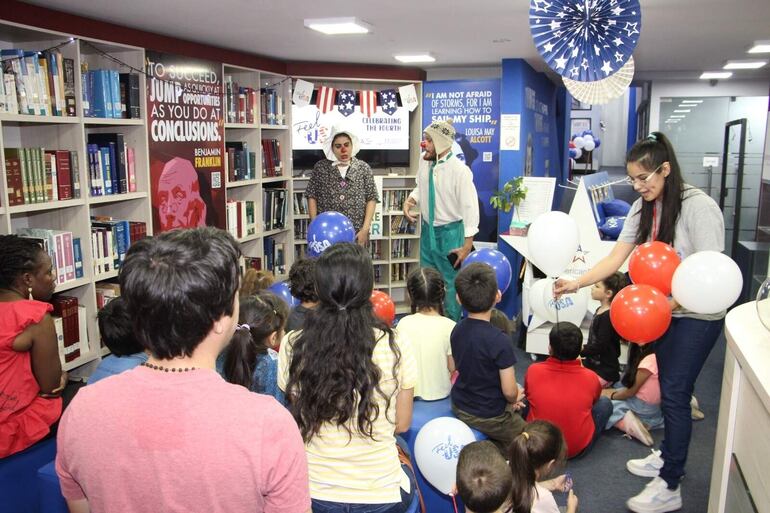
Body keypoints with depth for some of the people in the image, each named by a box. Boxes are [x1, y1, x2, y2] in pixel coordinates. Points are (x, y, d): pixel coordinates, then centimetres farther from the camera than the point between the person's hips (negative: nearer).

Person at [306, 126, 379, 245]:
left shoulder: (363, 168, 4)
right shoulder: (320, 167, 5)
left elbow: (371, 199, 4)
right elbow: (312, 196, 7)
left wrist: (365, 228, -5)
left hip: (356, 235, 0)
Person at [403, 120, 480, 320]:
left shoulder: (459, 170, -21)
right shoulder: (424, 161, -1)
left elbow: (470, 207, -18)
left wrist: (467, 245, -18)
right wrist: (411, 200, -4)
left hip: (450, 233, -7)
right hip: (427, 230, 7)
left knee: (451, 283, 6)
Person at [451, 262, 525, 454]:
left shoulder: (457, 330, -7)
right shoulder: (499, 340, -26)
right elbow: (509, 391, -22)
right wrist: (513, 400, 3)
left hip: (460, 408, 6)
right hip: (489, 417, -5)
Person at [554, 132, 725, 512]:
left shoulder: (699, 207, -20)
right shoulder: (643, 208, 2)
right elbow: (616, 258, -4)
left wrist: (667, 303, -30)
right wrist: (576, 284, -16)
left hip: (696, 314, -7)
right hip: (664, 312, 7)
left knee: (674, 393, -6)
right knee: (670, 388, 19)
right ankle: (669, 456, 38)